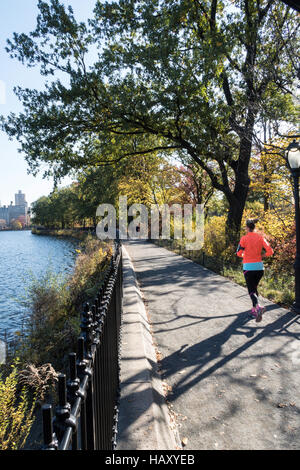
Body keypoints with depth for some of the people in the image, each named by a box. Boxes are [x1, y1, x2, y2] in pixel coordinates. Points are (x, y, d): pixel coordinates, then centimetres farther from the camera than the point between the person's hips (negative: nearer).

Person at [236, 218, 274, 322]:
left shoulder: (244, 238, -8)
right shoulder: (260, 237, 2)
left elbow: (239, 253, -8)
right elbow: (270, 251, -3)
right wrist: (261, 256, 13)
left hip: (248, 267, -4)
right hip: (259, 267, 4)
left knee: (251, 291, -2)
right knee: (254, 288, 21)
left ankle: (258, 307, -28)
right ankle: (254, 310, 23)